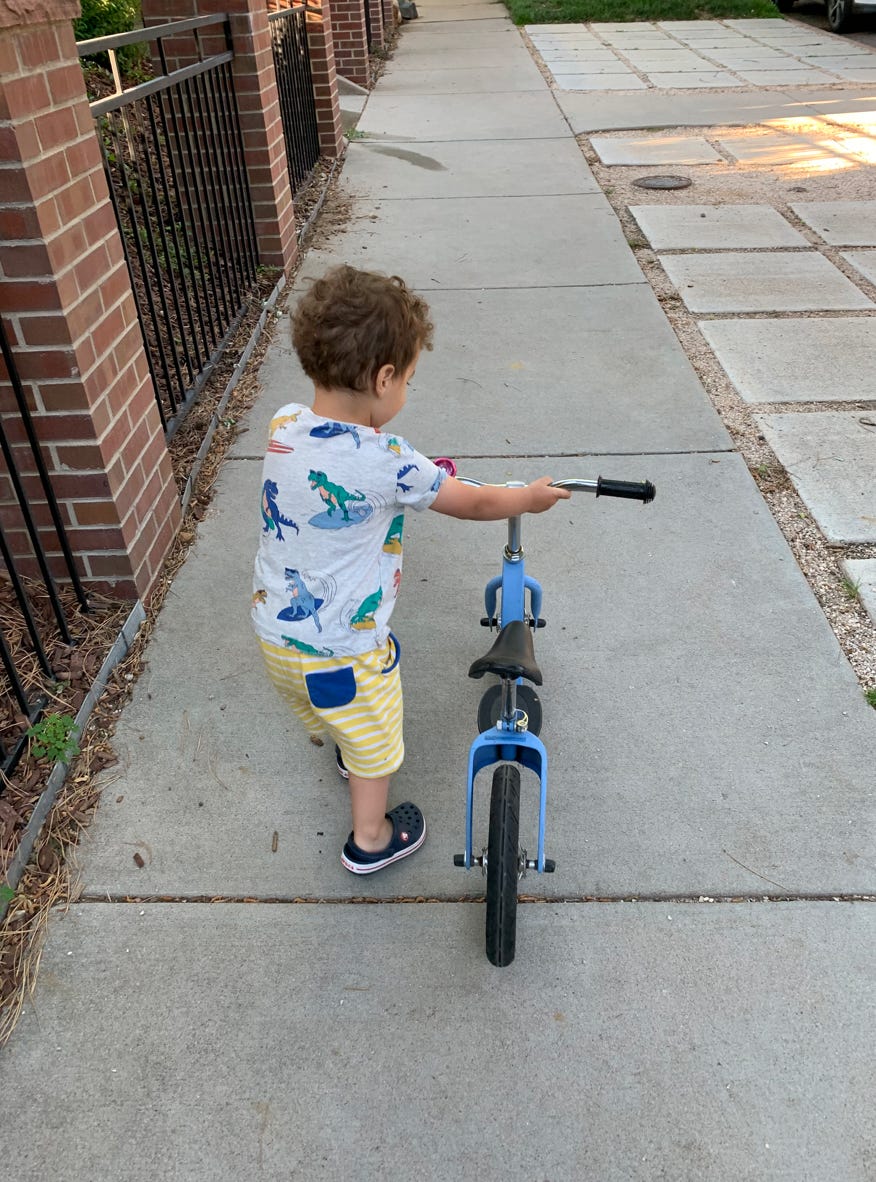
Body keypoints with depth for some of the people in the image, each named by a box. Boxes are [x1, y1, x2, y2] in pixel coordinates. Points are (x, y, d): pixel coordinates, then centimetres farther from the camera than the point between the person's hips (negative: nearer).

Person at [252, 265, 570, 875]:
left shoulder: (284, 424, -9)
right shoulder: (387, 463, -29)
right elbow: (471, 503, -13)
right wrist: (529, 497, 6)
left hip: (274, 630, 6)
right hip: (343, 651, -6)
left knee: (337, 720, 36)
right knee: (373, 742, 22)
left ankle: (347, 754, 64)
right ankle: (372, 841, 43)